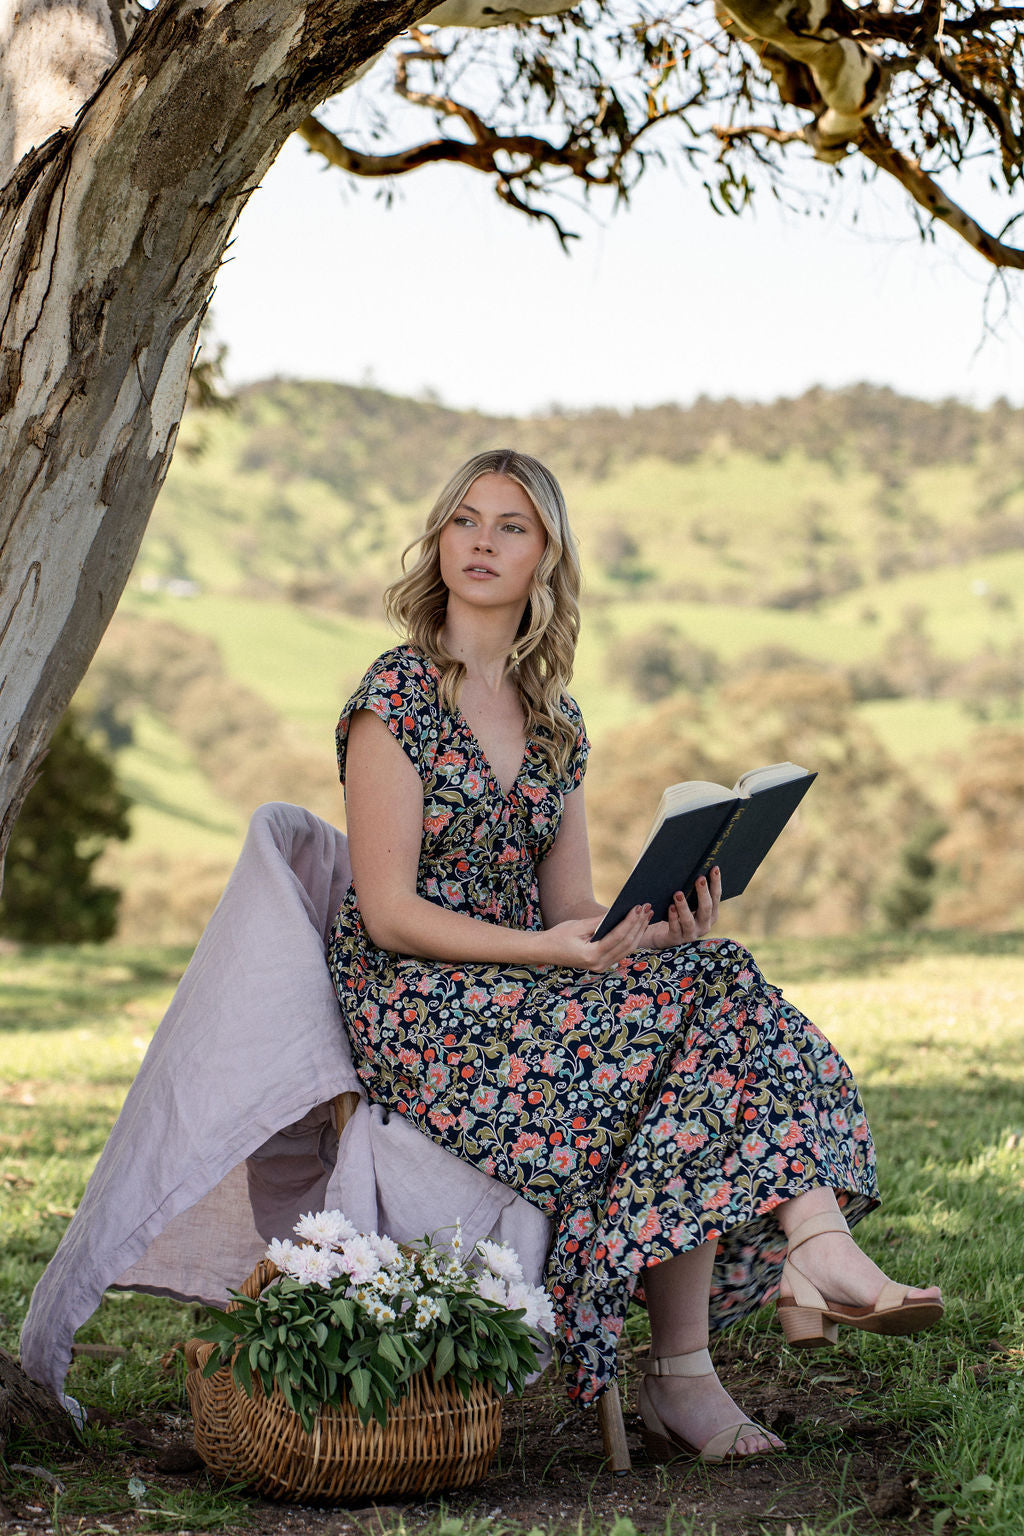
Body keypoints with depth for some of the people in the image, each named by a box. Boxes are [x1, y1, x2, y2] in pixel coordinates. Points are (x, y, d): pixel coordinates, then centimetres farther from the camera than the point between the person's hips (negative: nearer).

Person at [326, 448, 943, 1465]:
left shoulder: (556, 723, 13)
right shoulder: (397, 695, -7)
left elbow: (573, 906, 11)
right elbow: (389, 912, -13)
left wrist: (653, 924, -12)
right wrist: (558, 947, -24)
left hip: (525, 991, 6)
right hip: (414, 1012, -6)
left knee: (712, 981, -20)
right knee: (676, 1015, -25)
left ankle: (814, 1252, -29)